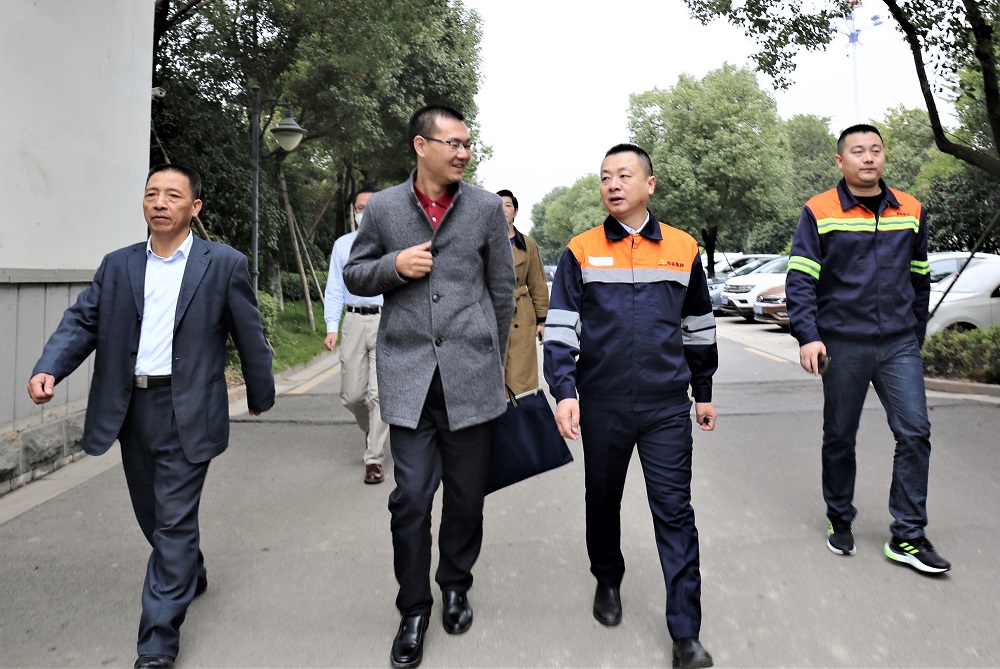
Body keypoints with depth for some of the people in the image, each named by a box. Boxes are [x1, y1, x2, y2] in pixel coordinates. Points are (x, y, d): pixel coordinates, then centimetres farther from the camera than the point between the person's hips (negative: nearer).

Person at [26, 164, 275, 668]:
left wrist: (260, 395, 6)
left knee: (174, 521, -2)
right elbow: (81, 321, 4)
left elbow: (249, 335, 1)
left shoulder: (224, 264, -3)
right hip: (130, 409, 5)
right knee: (153, 513, 19)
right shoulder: (117, 266, 9)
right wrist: (48, 368, -14)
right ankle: (189, 575, 46)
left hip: (187, 411, -5)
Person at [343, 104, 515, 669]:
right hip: (409, 373, 0)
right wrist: (394, 265, -8)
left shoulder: (486, 207, 4)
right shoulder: (383, 208, 5)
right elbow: (354, 275, 13)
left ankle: (457, 585, 35)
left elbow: (502, 288, 10)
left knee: (467, 493, 11)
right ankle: (414, 610, 20)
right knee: (411, 497, 0)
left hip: (471, 374, 1)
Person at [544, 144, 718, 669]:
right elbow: (560, 328, -3)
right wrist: (564, 393, -13)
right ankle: (607, 581, 41)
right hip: (602, 405, 0)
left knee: (674, 511, 2)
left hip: (668, 408, 0)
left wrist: (704, 393, 17)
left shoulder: (683, 250, 5)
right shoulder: (581, 252, 1)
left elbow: (698, 327, 14)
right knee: (602, 502, 16)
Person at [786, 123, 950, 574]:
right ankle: (839, 520, 28)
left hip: (899, 345, 3)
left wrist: (916, 335, 16)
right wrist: (808, 336, -18)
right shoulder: (819, 213, -3)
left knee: (915, 433, -2)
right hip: (843, 346, -3)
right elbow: (800, 280, -8)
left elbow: (919, 278, 16)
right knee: (840, 438, 9)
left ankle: (907, 536, 10)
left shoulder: (911, 211, 9)